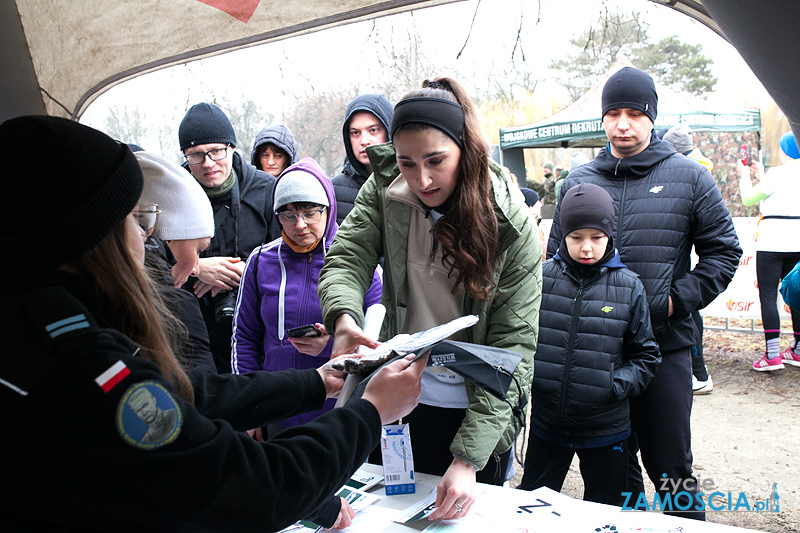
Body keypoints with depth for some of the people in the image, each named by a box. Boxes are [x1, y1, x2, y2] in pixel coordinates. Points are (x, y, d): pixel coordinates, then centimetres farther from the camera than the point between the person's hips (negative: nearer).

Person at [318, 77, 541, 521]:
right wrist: (345, 318, -39)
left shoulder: (512, 227, -19)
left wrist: (468, 458, -26)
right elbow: (346, 260, -14)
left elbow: (513, 351, -20)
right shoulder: (385, 191, -10)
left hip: (475, 414, -2)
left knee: (467, 512, 18)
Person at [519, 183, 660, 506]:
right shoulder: (541, 277, -5)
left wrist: (615, 386, -14)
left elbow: (646, 356, 0)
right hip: (545, 424, 1)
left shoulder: (628, 286, -5)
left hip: (606, 430, 0)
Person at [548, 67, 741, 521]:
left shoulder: (690, 177, 1)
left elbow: (724, 251, 3)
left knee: (671, 470, 6)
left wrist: (678, 300, -8)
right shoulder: (578, 182, 7)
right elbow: (558, 256, 13)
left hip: (666, 346, -2)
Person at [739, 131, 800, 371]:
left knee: (767, 294, -5)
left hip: (773, 241, -7)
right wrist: (761, 175, 29)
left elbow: (748, 199, -3)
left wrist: (745, 175, 13)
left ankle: (772, 355, -10)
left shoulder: (778, 173, -11)